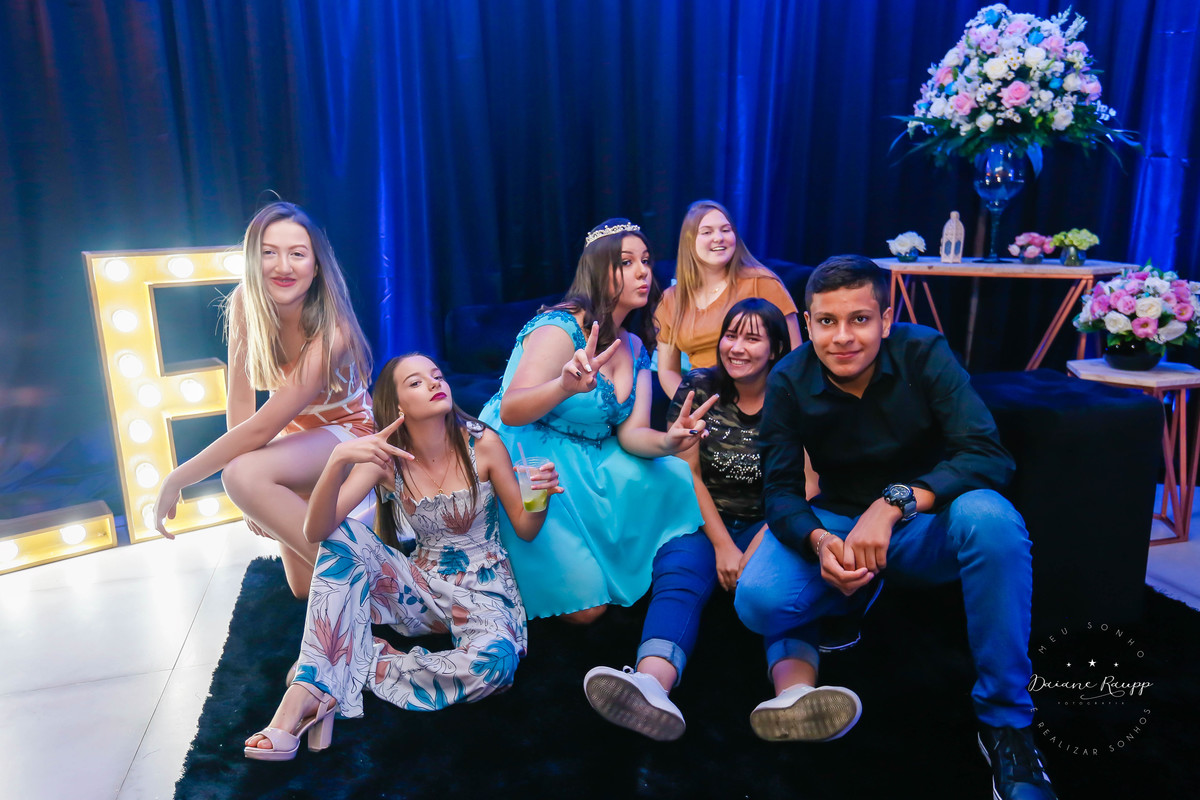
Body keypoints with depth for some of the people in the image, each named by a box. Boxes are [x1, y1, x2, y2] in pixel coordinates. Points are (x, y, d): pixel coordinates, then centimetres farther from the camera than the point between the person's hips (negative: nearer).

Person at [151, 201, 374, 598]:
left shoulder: (330, 331, -33)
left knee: (242, 474, -36)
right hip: (295, 431, 5)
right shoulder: (245, 302, -17)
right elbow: (241, 401, -14)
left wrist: (175, 481, -26)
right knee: (304, 588, 5)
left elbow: (261, 428, -33)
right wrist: (258, 500, -16)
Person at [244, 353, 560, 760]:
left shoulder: (482, 444, -9)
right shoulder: (385, 458, -7)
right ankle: (306, 692, -24)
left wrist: (541, 496, -26)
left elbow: (525, 528, -2)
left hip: (482, 590, -2)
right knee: (344, 536, -21)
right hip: (423, 586, 2)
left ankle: (354, 666, -16)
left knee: (493, 659, -35)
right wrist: (339, 458, -36)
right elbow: (316, 532, -20)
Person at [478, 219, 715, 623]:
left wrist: (667, 441, -25)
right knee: (583, 605, -17)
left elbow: (631, 433, -2)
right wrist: (565, 386, -48)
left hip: (587, 464, 8)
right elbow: (510, 412, -28)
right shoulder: (560, 328, -16)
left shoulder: (635, 347, 7)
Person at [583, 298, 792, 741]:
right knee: (679, 576, -31)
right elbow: (687, 475, 1)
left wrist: (753, 553, -16)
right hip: (703, 520, 0)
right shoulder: (698, 389, 3)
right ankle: (652, 684, -59)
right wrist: (723, 545, -10)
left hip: (768, 526, 0)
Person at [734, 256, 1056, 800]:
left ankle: (1005, 718, -18)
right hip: (836, 523, 1)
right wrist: (820, 543, -35)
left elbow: (988, 455, -25)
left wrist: (895, 501, -40)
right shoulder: (789, 382, -11)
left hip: (926, 524, 0)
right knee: (757, 600, -29)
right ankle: (794, 654, 10)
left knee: (989, 515, -36)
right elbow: (781, 490, -12)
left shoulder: (923, 354, -16)